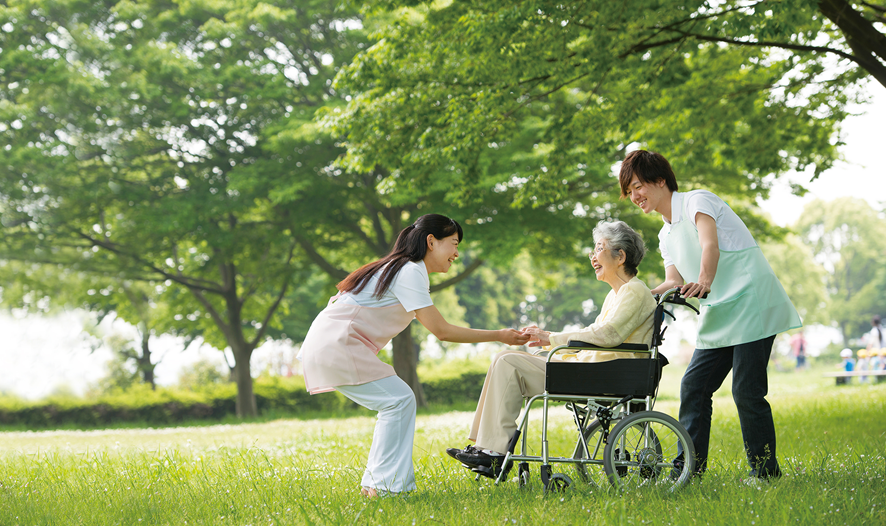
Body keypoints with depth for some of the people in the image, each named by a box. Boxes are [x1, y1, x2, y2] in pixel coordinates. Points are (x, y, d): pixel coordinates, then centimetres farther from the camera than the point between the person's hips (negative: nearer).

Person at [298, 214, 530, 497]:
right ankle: (385, 485, -11)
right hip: (335, 345, -10)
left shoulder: (407, 270, 19)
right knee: (399, 400, -11)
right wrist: (499, 336, -9)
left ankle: (374, 484, 8)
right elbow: (440, 330, -14)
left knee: (397, 401, 8)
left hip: (330, 345, 10)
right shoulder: (410, 272, -13)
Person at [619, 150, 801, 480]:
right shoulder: (666, 236, 18)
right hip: (719, 317, 9)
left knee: (746, 391, -11)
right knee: (693, 386, 1)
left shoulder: (697, 201, -7)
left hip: (751, 304, -9)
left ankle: (765, 471, 0)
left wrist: (704, 281, -45)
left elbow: (710, 245, -26)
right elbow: (674, 283, 7)